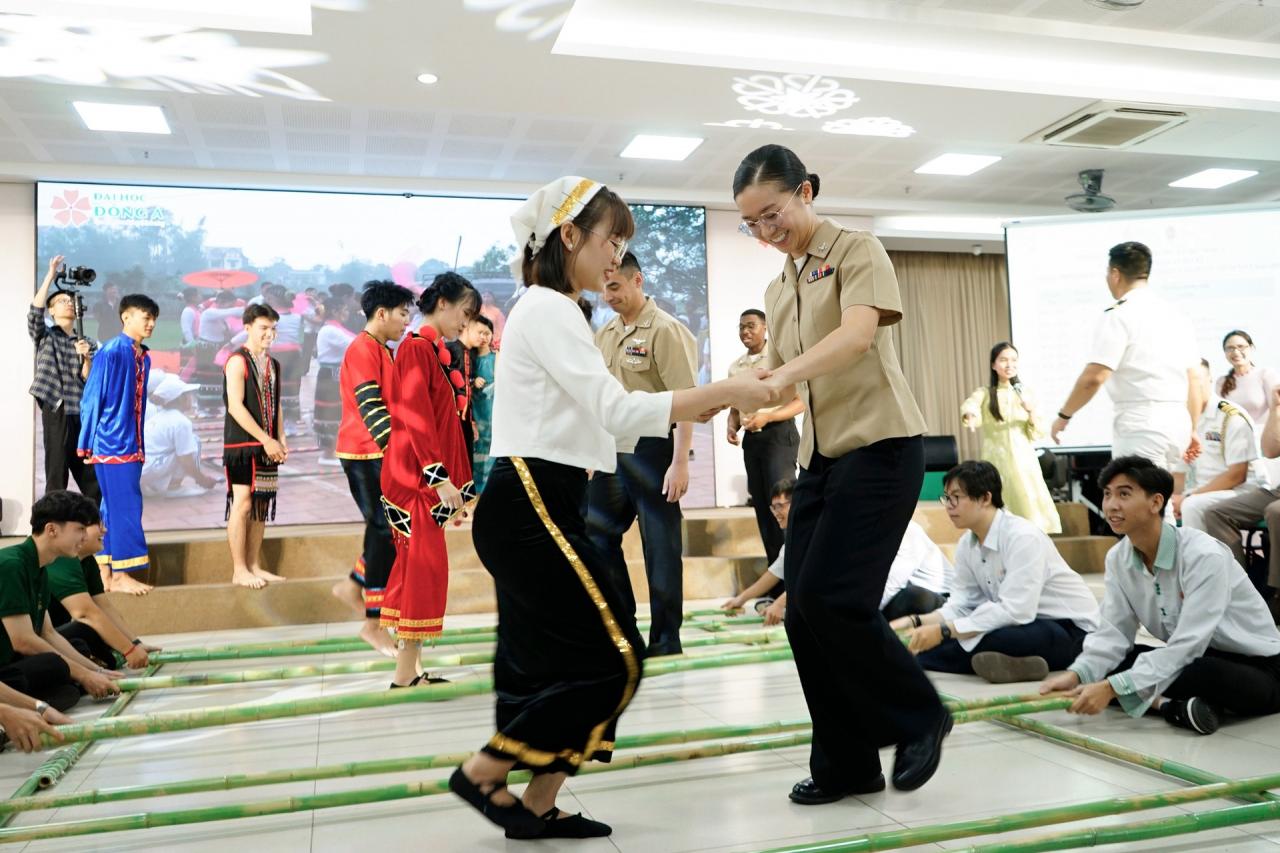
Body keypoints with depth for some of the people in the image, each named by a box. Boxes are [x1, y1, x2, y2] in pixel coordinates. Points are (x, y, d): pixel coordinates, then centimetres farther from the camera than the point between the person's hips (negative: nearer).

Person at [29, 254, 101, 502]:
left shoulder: (88, 344, 16)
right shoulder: (45, 337, 8)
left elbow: (89, 379, 7)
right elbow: (35, 313, -12)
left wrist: (86, 359, -14)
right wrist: (50, 275, -14)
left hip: (82, 413, 3)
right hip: (56, 411, -3)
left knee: (92, 478, 6)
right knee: (57, 478, -2)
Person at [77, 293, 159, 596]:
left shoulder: (143, 357, 11)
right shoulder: (110, 352, -11)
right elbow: (91, 398, -10)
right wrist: (88, 443, -9)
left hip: (131, 443, 8)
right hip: (112, 442, -8)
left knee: (114, 506, 11)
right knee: (125, 506, -6)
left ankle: (108, 573, 18)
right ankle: (119, 575, 2)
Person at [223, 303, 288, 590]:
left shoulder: (273, 365, 16)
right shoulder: (238, 361, -8)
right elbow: (235, 407, -15)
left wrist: (280, 439, 6)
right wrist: (266, 440, -17)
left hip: (267, 445, 7)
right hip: (242, 444, -7)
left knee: (262, 505, 8)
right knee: (243, 503, -7)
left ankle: (254, 566, 15)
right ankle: (239, 571, -1)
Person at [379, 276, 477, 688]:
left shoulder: (437, 351, 16)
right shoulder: (416, 348, -12)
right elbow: (417, 418, -19)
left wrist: (455, 484, 16)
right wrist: (439, 478, -21)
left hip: (430, 479, 9)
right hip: (416, 478, -9)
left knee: (416, 566, 11)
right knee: (424, 566, -7)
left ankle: (409, 667, 18)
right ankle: (406, 673, 0)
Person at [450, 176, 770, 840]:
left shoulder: (548, 312, 20)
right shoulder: (549, 310, -12)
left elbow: (595, 417, 16)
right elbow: (618, 412, -20)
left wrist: (695, 409, 8)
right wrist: (723, 391, -16)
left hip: (531, 509, 10)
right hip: (530, 507, -10)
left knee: (557, 661, 12)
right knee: (612, 661, -4)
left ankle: (538, 806, 20)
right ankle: (481, 773, 7)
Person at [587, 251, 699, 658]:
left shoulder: (665, 330, -10)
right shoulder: (604, 334, 12)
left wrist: (679, 463, -20)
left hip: (651, 452, -7)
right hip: (611, 452, 8)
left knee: (661, 546, 2)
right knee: (596, 535, 11)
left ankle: (666, 640, 14)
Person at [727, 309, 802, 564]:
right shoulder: (735, 367, 14)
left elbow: (800, 401, -10)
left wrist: (767, 417, -22)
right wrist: (732, 427, -1)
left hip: (779, 435, -6)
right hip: (751, 439, 7)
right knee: (761, 505, 8)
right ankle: (776, 567, 15)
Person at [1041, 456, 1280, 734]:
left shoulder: (1203, 555, -26)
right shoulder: (1117, 558, -4)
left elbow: (1187, 646, -30)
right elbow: (1114, 633, -4)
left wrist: (1113, 687, -35)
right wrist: (1076, 674, -23)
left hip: (1258, 665, -7)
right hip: (1192, 659, 7)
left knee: (1208, 675, -40)